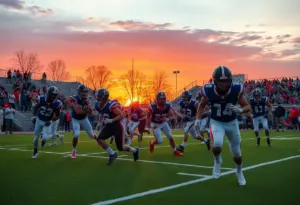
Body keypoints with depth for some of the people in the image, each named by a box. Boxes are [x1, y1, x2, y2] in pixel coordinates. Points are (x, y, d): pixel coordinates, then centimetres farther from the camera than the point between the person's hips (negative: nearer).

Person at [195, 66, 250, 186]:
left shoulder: (236, 90, -24)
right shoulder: (209, 91, -23)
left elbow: (247, 107, -13)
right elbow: (202, 105, -2)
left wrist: (240, 110, -35)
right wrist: (198, 119, -14)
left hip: (232, 123, 1)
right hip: (216, 122, -1)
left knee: (237, 153, 12)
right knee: (217, 145, -30)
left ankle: (239, 172, 45)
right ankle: (217, 161, 6)